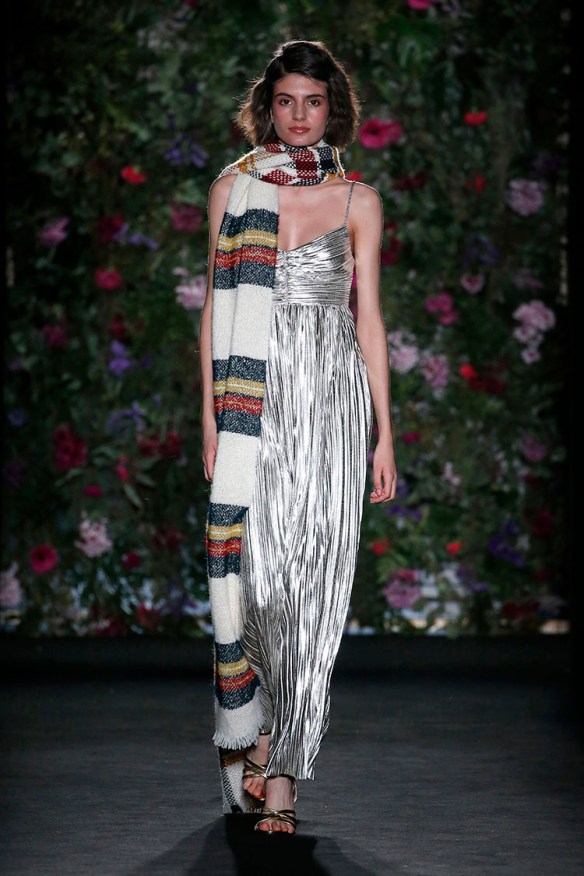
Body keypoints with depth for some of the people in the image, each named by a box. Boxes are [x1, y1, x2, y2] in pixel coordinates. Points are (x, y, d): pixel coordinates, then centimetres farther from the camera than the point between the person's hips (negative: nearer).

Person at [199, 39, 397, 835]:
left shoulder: (357, 201, 8)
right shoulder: (233, 189, 8)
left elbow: (369, 319, 7)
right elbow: (215, 310, 8)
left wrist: (384, 437, 3)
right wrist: (209, 418, 0)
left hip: (330, 400, 0)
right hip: (251, 401, 0)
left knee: (309, 578, -4)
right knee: (247, 569, -10)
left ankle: (281, 776, 0)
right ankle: (253, 739, 7)